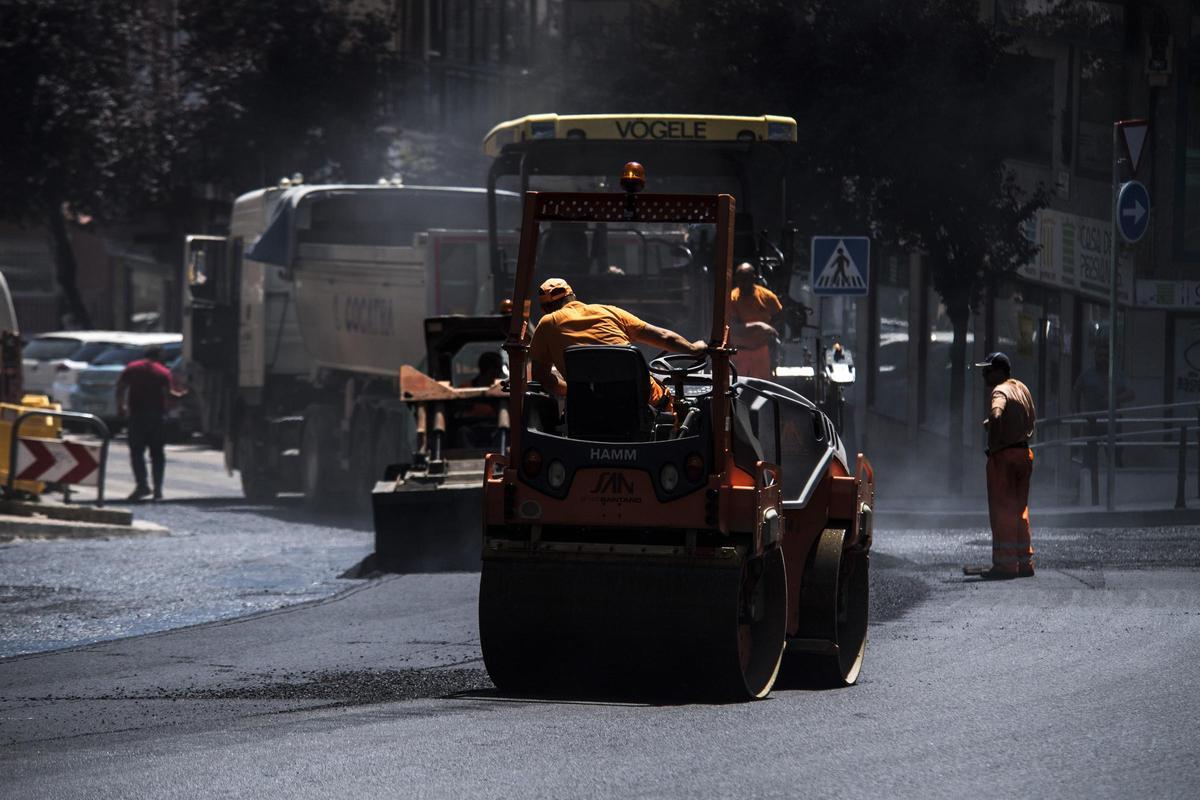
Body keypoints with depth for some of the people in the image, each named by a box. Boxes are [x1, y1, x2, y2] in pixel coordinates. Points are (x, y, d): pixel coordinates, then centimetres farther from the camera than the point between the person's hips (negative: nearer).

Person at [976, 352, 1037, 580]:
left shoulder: (1001, 392, -14)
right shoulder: (1022, 388, 13)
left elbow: (996, 414, -34)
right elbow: (1032, 418, 24)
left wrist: (993, 445, -22)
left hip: (1003, 457, -8)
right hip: (1024, 453, 8)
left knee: (1002, 511, -4)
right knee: (1020, 510, 15)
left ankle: (1005, 564, -5)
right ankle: (1024, 562, 17)